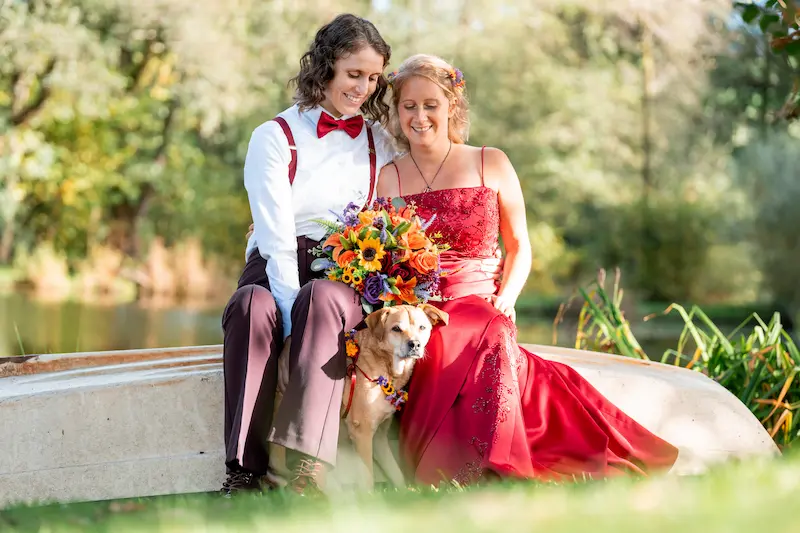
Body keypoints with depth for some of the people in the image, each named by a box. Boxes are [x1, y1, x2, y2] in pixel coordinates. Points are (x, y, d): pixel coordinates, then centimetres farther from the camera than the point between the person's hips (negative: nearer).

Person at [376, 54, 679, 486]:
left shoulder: (491, 165, 11)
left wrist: (502, 303, -4)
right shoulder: (387, 178, 12)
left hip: (480, 313, 0)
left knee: (487, 338, -37)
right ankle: (493, 471, -34)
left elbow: (519, 246, 14)